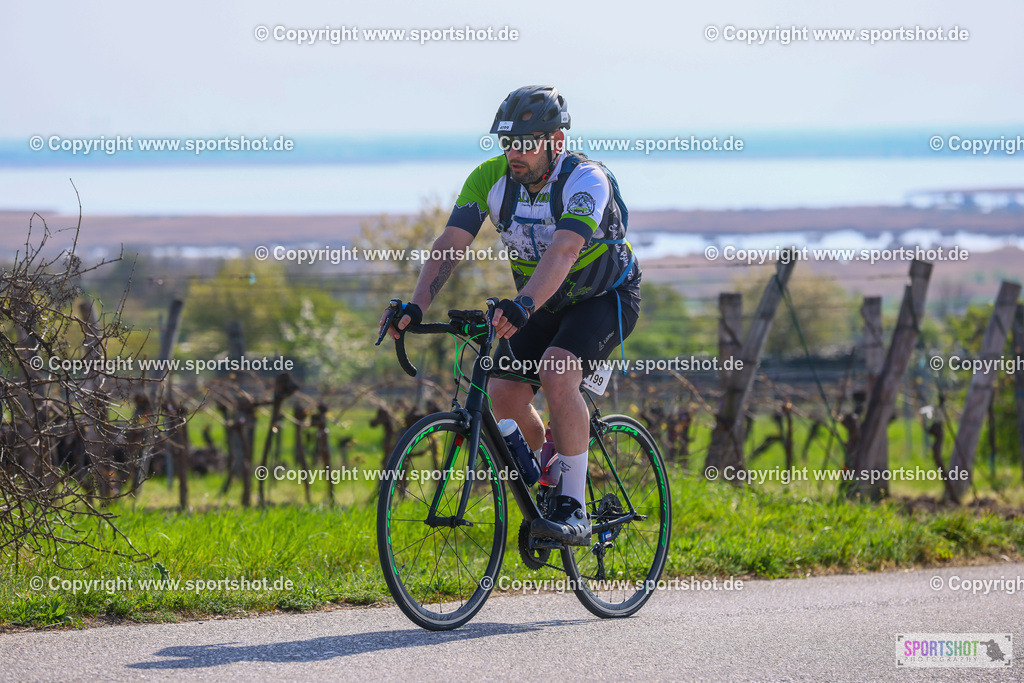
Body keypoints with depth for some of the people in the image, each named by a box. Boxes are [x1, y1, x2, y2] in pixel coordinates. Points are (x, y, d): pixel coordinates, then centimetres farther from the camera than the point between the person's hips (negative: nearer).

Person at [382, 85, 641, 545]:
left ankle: (573, 511, -27)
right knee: (503, 392, -13)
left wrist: (522, 306, -61)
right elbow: (450, 244, -21)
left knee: (556, 373, -31)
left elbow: (563, 251, -45)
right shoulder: (491, 179, -13)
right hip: (542, 305, 6)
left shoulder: (585, 180, -29)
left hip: (606, 296, -6)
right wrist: (417, 306, -37)